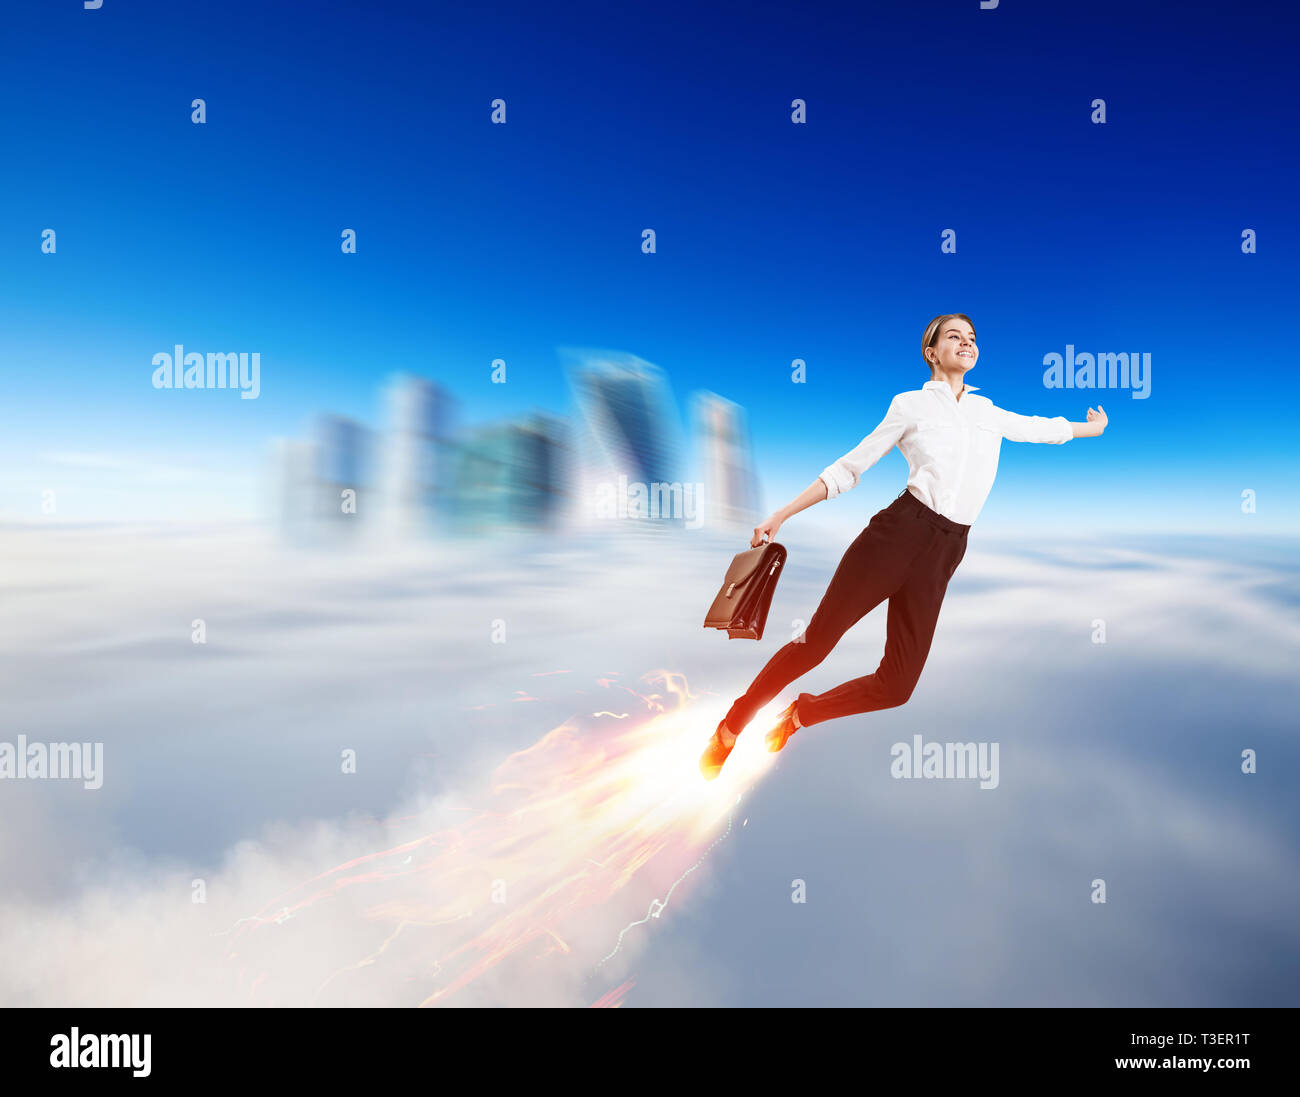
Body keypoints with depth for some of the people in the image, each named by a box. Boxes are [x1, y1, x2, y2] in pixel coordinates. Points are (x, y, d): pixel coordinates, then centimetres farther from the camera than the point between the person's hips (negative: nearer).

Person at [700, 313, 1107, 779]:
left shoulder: (988, 412, 19)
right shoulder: (911, 404, 7)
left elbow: (1038, 428, 39)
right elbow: (849, 468, 6)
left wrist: (1093, 427, 56)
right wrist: (779, 516, 0)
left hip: (941, 556, 4)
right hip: (898, 531, -4)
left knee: (897, 685, -5)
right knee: (815, 643, -12)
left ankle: (800, 715, 18)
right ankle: (728, 729, 6)